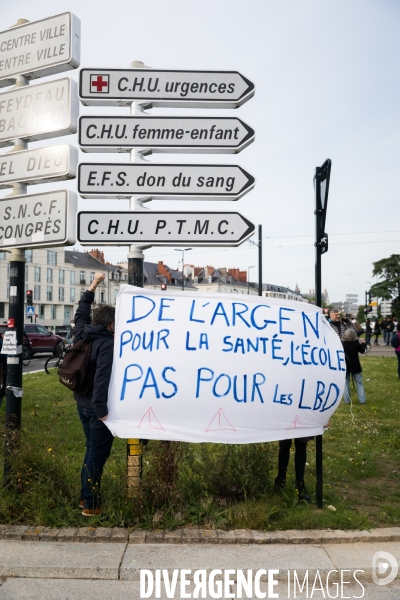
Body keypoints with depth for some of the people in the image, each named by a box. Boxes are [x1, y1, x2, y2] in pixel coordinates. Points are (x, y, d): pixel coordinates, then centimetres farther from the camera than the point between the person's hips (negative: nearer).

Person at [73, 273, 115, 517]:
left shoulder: (83, 334, 4)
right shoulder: (108, 344, -20)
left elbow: (81, 313, 22)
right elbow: (103, 377, -29)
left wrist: (93, 285, 25)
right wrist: (101, 408, -30)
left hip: (83, 404, 9)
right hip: (97, 407, -9)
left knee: (92, 450, 21)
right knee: (97, 455, 2)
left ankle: (85, 497, 30)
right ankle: (91, 505, 11)